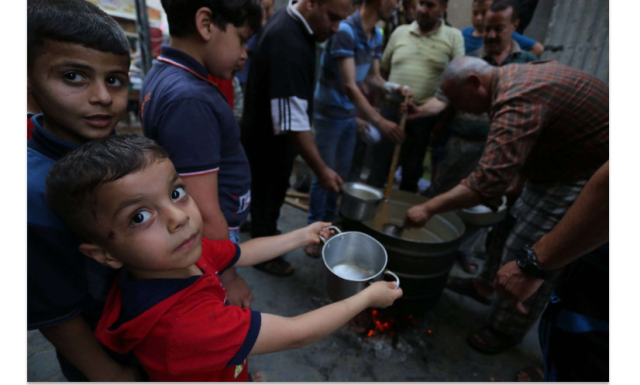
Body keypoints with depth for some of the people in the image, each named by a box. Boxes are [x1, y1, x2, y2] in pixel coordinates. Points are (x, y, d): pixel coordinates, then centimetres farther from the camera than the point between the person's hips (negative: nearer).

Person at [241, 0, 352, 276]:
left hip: (267, 133, 9)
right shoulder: (288, 44, -32)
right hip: (267, 140, -9)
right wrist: (321, 169, -31)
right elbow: (292, 120, -35)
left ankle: (266, 235, 48)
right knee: (267, 198, 10)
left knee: (271, 194, 24)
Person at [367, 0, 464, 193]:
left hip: (425, 115, -1)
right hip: (392, 109, 1)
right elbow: (382, 68, 15)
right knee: (379, 166, 3)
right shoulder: (400, 32, 9)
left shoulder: (453, 37, 2)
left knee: (412, 173, 11)